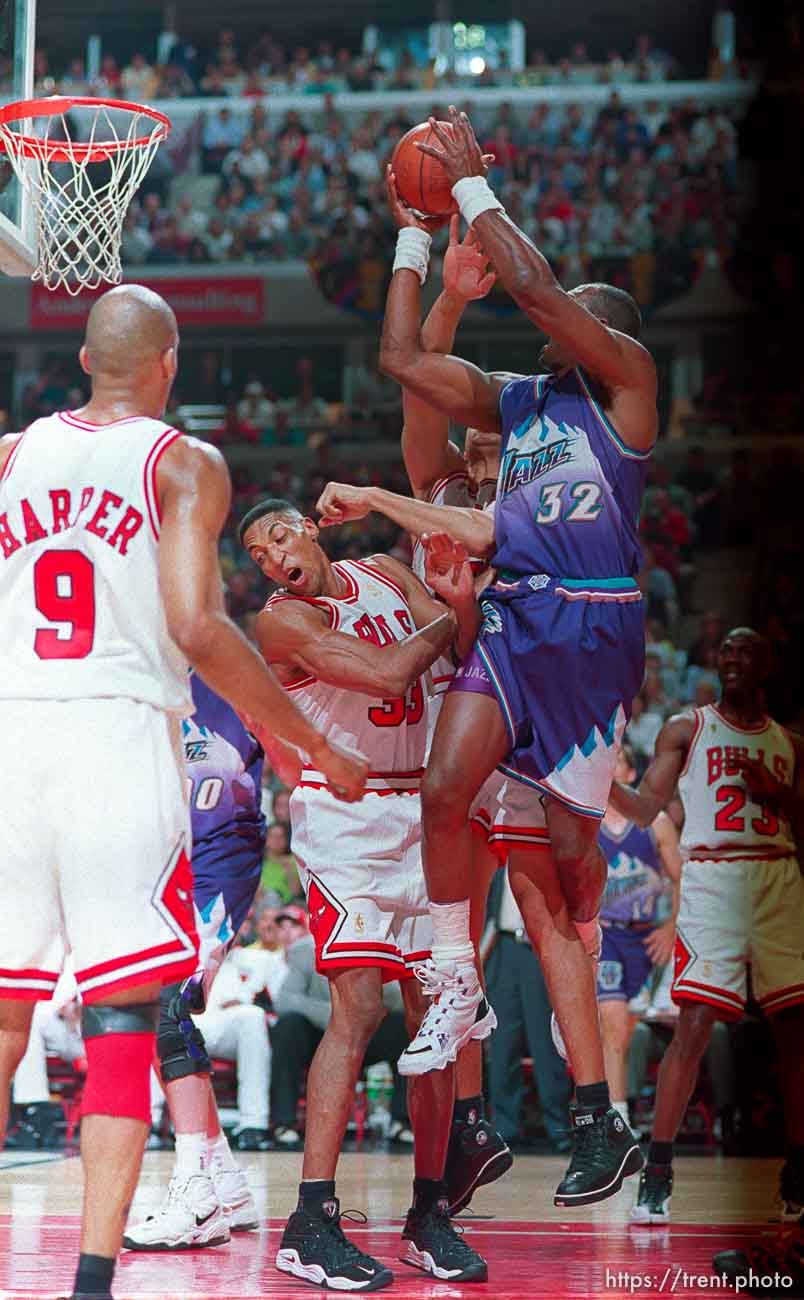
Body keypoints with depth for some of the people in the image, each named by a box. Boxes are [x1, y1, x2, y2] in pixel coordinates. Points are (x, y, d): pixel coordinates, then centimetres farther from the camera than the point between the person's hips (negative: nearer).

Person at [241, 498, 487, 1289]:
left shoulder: (384, 575, 9)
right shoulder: (285, 619, -11)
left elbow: (468, 658, 6)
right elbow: (385, 673, -21)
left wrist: (463, 599, -13)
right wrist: (445, 620, -5)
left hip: (418, 816, 6)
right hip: (341, 818, -6)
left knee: (436, 1012, 4)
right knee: (360, 1009, -17)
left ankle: (428, 1216, 12)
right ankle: (310, 1225, -17)